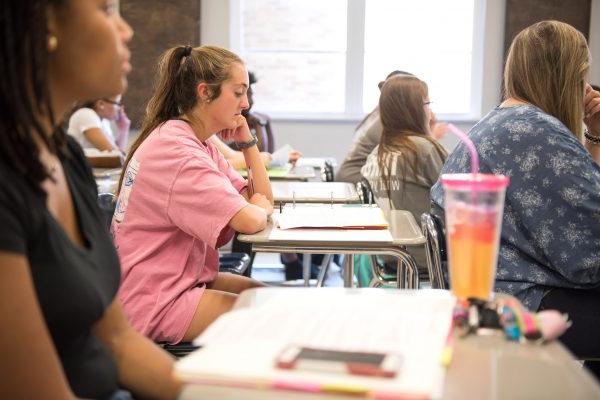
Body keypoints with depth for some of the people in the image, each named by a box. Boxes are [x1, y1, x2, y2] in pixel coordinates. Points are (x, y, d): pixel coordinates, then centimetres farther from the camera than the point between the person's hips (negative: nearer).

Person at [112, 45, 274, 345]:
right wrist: (260, 208, -6)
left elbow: (262, 197, 9)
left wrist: (247, 140, 1)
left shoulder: (201, 144, 9)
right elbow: (249, 221, -29)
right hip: (154, 303, -10)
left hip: (187, 279, 10)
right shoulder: (175, 150, -21)